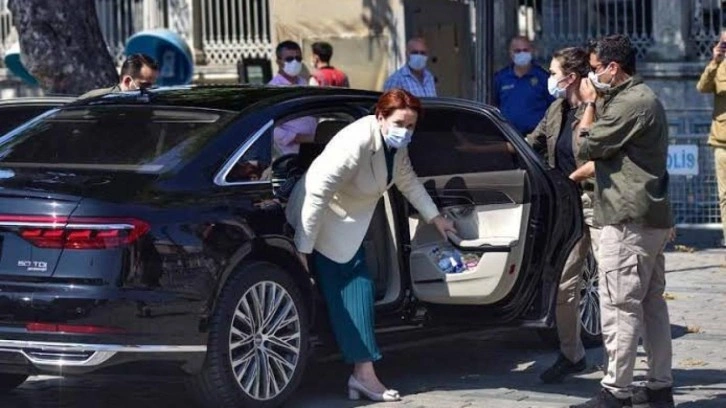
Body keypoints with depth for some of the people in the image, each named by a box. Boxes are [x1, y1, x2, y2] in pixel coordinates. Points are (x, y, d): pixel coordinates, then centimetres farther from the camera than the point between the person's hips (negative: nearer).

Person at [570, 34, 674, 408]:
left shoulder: (630, 103, -17)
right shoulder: (642, 98, 17)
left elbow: (587, 146, -13)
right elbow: (610, 155, 23)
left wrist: (590, 104, -1)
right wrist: (575, 176, 23)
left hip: (628, 220, -11)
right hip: (650, 216, 11)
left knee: (620, 306, -7)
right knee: (652, 304, 12)